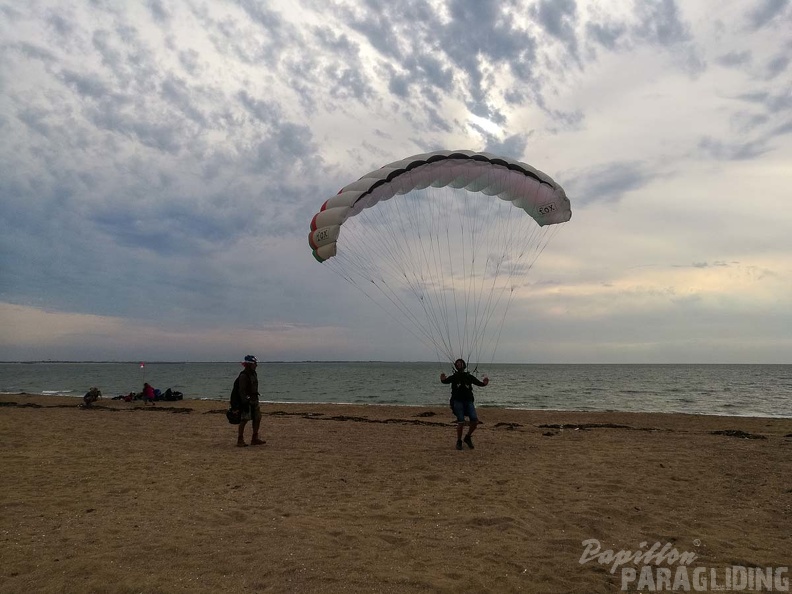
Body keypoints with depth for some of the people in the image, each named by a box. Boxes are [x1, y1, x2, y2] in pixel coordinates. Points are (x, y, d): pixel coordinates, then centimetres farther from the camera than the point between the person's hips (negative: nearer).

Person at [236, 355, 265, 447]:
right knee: (244, 419, -5)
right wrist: (245, 403, -23)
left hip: (254, 400, 9)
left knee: (257, 418, 10)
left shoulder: (253, 374, 14)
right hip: (247, 401, -9)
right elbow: (242, 391, -19)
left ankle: (254, 439, 18)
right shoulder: (243, 375, -15)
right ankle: (240, 440, 2)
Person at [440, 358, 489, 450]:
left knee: (475, 420, -11)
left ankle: (468, 437, 13)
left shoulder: (469, 376, 13)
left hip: (468, 401, 2)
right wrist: (443, 379, -28)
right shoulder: (454, 376, 9)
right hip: (457, 401, -2)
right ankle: (459, 442, 6)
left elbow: (478, 383, 3)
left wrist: (484, 383, -18)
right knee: (461, 422, -13)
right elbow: (446, 381, -5)